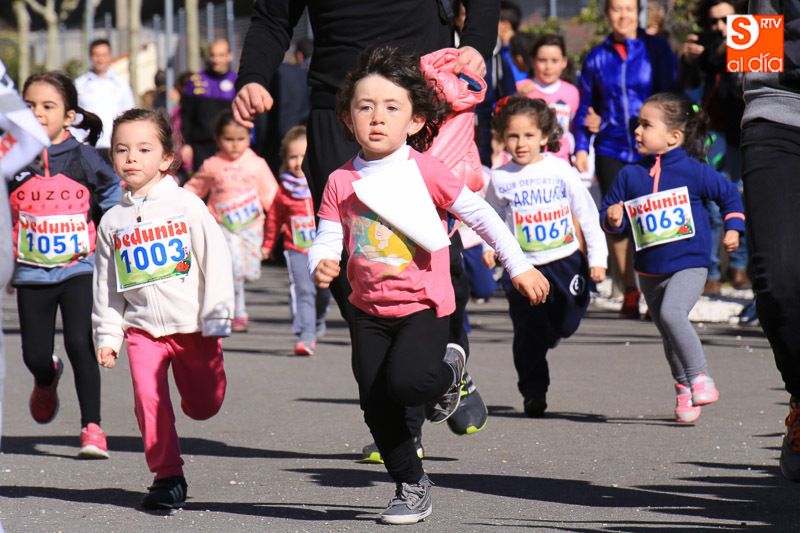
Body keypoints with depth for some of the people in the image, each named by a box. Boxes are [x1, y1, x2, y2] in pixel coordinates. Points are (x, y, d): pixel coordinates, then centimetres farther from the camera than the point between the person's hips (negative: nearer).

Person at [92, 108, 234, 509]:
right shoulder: (113, 221, 6)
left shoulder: (187, 206, -3)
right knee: (149, 400, -14)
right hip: (142, 327, 2)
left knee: (203, 407, 7)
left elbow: (216, 262, -4)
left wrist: (215, 320, -8)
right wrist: (106, 334, 5)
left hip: (193, 324, -2)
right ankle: (167, 476, -2)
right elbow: (106, 283, 12)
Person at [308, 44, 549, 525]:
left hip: (424, 304, -4)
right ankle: (412, 485, 21)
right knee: (376, 406, 2)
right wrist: (321, 265, -25)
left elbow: (480, 215, -4)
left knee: (406, 381, -26)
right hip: (370, 309, 4)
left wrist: (519, 268, -4)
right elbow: (327, 238, -1)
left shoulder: (425, 170, -7)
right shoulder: (341, 182, 1)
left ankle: (449, 370, 9)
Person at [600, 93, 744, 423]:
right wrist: (612, 219, -12)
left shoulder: (693, 171, -7)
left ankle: (699, 376, -20)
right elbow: (608, 213, 10)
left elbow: (729, 194, 5)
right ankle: (684, 388, 27)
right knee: (669, 336, 11)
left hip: (689, 264, -5)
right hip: (650, 269, 5)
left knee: (672, 313, -28)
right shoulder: (630, 176, 4)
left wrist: (733, 228, -3)